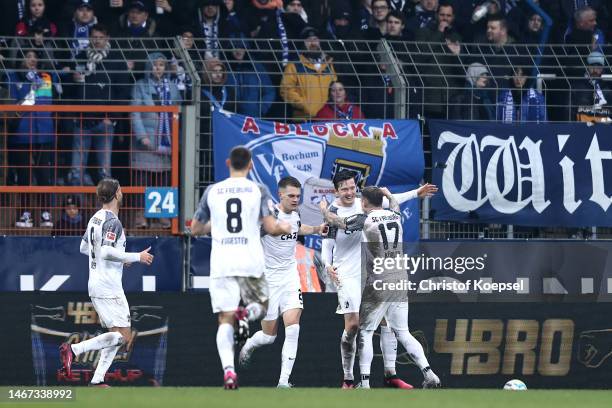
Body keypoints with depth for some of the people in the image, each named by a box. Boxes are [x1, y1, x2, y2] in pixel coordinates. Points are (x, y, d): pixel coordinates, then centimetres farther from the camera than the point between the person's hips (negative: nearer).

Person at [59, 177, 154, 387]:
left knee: (116, 335, 13)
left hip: (95, 285, 10)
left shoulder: (95, 219, 14)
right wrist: (137, 257, -16)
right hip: (109, 288, -10)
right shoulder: (112, 222, -14)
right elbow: (106, 251, -25)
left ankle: (98, 379, 4)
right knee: (123, 336, -11)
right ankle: (74, 349, -19)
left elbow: (84, 248, 25)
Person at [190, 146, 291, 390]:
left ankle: (228, 369, -21)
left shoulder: (212, 191, 8)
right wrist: (284, 228, 18)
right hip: (251, 261, -1)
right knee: (260, 305, 22)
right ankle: (247, 315, -16)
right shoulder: (258, 191, 2)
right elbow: (271, 227, -5)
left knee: (225, 320, 1)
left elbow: (195, 229, 16)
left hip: (221, 262, 1)